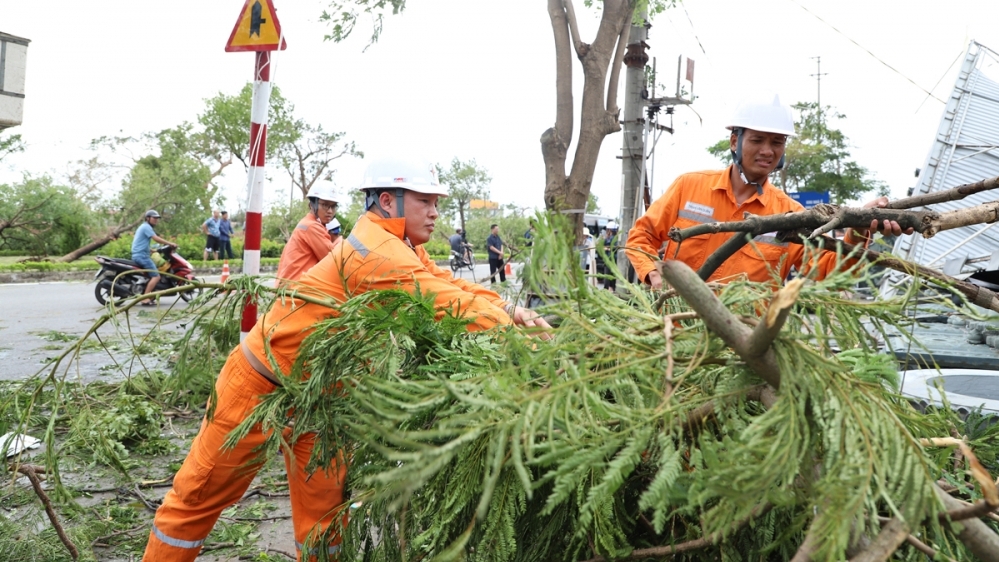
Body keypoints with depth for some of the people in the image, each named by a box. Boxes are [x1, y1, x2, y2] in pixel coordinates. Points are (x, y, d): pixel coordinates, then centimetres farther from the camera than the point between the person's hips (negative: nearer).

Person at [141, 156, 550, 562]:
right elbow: (444, 302, -32)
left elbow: (450, 285, -4)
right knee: (200, 495, 8)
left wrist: (506, 308, -20)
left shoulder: (404, 249, 2)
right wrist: (516, 331, -28)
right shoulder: (376, 252, -28)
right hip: (264, 382, -8)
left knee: (324, 509, 10)